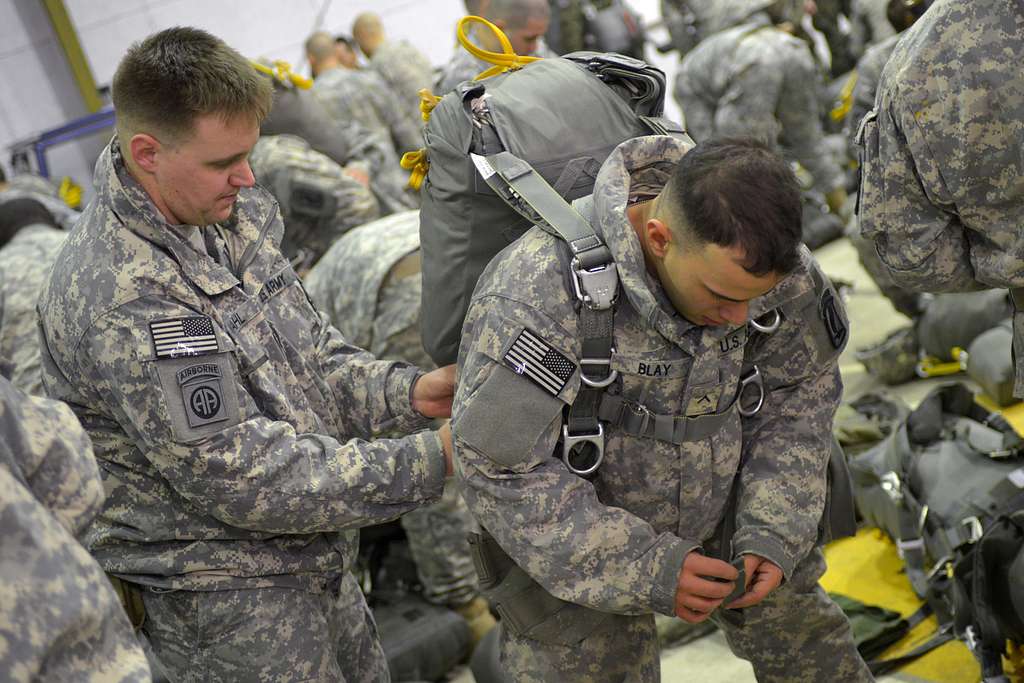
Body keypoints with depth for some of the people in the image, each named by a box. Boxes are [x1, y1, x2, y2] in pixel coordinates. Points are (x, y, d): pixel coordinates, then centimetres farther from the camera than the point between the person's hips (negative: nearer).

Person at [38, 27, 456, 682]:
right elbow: (247, 480, -27)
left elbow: (312, 353, 7)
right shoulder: (122, 300, -29)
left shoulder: (227, 215, -2)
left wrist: (408, 392, -11)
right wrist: (434, 458, -26)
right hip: (228, 601, -8)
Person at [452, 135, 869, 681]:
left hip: (721, 509, 5)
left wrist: (772, 534, -15)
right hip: (574, 541, -4)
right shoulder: (537, 292, -35)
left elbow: (800, 395, -4)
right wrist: (645, 569, -29)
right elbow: (499, 467, -30)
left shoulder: (774, 265, -20)